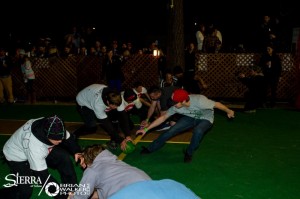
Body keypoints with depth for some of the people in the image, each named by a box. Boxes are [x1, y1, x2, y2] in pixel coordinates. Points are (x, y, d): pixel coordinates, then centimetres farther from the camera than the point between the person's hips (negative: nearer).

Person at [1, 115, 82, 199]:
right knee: (25, 190, -23)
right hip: (17, 157, -6)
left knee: (64, 157, -13)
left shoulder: (48, 127, -27)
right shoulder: (34, 146, -43)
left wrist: (77, 151, -21)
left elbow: (68, 138, -5)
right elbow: (43, 176, -36)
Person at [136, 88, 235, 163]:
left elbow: (217, 104, -26)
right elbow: (163, 117, -12)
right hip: (190, 118, 4)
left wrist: (228, 111, -8)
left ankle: (189, 153, -9)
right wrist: (146, 129, -13)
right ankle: (149, 149, 4)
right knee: (171, 131, -11)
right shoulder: (176, 107, -23)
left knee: (198, 131, -36)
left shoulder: (199, 101, -40)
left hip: (205, 119, -3)